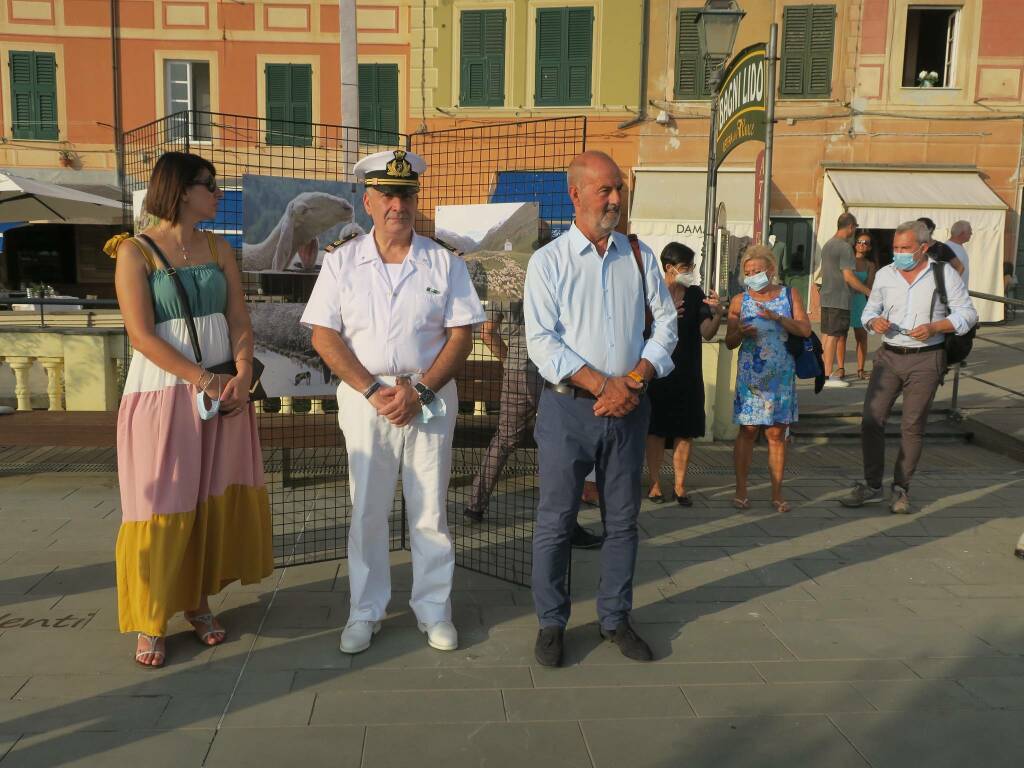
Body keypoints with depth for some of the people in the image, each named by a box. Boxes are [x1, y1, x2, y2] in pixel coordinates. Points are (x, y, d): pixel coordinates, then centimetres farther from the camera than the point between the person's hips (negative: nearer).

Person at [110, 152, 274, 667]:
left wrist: (242, 376, -12)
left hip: (226, 389, 5)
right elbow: (141, 334, -12)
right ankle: (150, 624, 11)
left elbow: (240, 322, 5)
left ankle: (199, 602, 23)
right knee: (162, 507, -1)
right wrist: (203, 380, -18)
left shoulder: (219, 250, 10)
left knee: (217, 499, 8)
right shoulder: (135, 251, -4)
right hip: (163, 390, -5)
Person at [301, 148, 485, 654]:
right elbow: (324, 336, -1)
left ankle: (433, 609, 20)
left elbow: (461, 335, 0)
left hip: (431, 398, 0)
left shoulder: (444, 262, 4)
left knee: (430, 511, 6)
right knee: (367, 511, 6)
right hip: (364, 396, 0)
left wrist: (420, 390, -12)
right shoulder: (341, 261, 4)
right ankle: (365, 612, 20)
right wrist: (373, 390, -12)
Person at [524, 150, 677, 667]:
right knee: (556, 520, 2)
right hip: (569, 407, -3)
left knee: (623, 519, 10)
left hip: (628, 407, 3)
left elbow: (665, 322, 7)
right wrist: (602, 384, -16)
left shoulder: (639, 256, 9)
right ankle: (551, 622, 18)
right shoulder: (548, 261, -2)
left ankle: (615, 618, 25)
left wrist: (633, 381, -8)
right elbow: (541, 341, -9)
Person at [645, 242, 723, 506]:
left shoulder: (695, 295, 3)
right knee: (656, 430, 2)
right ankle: (654, 484, 13)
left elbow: (707, 333, -3)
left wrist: (717, 314, -21)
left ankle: (680, 485, 15)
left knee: (686, 431, 5)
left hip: (687, 373, 3)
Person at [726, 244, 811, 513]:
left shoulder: (789, 295, 6)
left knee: (777, 433, 4)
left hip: (781, 373, 1)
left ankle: (777, 493, 11)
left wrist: (777, 317, -18)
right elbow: (729, 343, 7)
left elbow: (805, 330, -5)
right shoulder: (739, 301, 5)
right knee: (748, 430, -2)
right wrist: (741, 333, -15)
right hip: (750, 373, -1)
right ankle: (741, 490, 7)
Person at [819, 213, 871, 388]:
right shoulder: (845, 246, -14)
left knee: (827, 335, 12)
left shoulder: (827, 245, 14)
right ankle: (828, 375, -5)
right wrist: (868, 292, -10)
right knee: (834, 336, -6)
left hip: (826, 297, 9)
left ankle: (829, 371, 19)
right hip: (839, 299, -9)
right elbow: (848, 276, -18)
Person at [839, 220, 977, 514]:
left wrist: (934, 327, -18)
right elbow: (870, 309, 16)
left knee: (912, 427, 3)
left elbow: (967, 314, -2)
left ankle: (901, 488, 15)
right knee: (871, 421, -3)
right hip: (889, 357, 3)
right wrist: (874, 322, -8)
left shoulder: (944, 273, -3)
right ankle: (871, 485, 10)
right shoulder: (884, 274, 6)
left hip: (926, 360, -3)